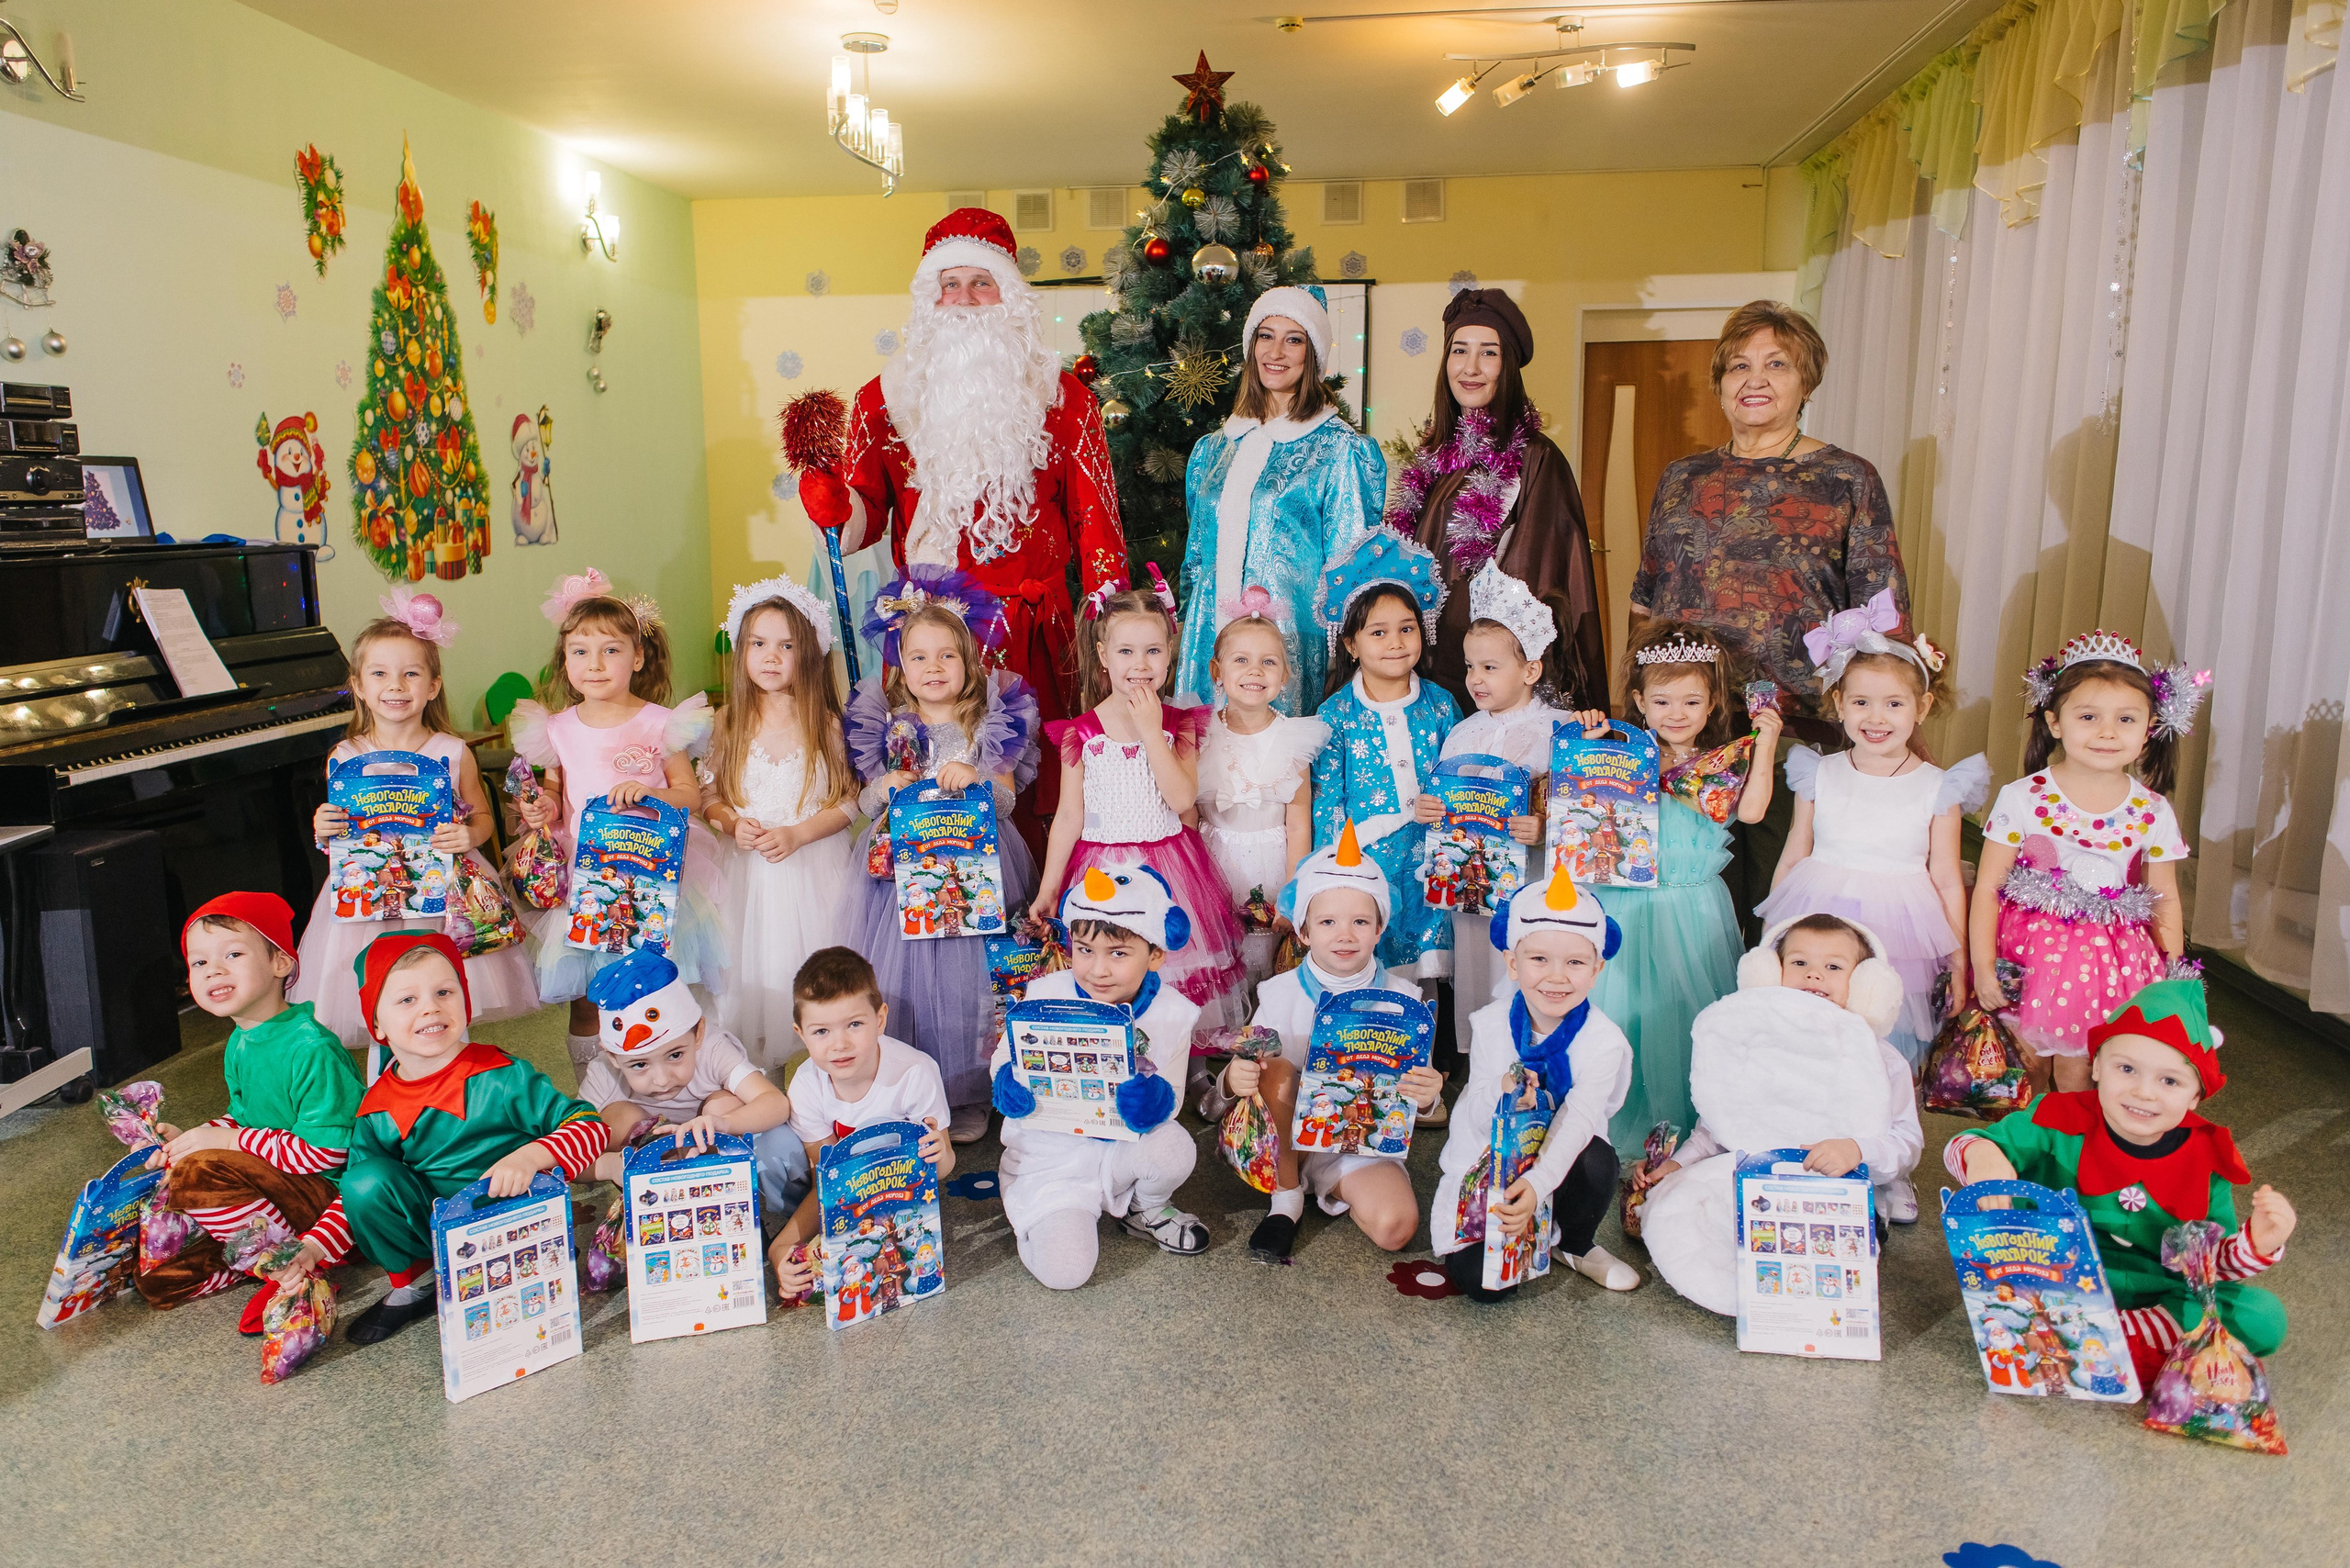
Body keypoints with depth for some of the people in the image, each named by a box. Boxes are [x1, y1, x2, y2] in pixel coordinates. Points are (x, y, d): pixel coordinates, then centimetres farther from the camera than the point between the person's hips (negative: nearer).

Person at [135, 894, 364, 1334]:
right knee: (157, 1279, 5)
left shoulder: (311, 1047, -21)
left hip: (330, 1193, -9)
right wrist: (192, 1138, 0)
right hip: (271, 1183, 9)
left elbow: (326, 1150, -23)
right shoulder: (238, 1045, 7)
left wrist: (227, 1140, -18)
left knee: (200, 1174, -29)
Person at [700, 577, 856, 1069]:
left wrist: (796, 834, -16)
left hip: (814, 868, -2)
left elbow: (848, 802, -3)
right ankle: (757, 1068, 19)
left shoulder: (826, 723, -4)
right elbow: (709, 796, 8)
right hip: (750, 873, 2)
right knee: (755, 970, 4)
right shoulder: (729, 723, 3)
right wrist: (732, 824, -12)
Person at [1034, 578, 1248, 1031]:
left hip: (1169, 867, 0)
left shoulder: (1180, 723, -1)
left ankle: (1179, 1064, 20)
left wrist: (1151, 730, -17)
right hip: (1103, 872, 0)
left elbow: (1183, 799, -15)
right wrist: (1047, 890, 1)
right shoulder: (1081, 732, -2)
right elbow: (1069, 817, 2)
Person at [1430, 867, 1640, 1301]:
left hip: (1561, 1161, 1)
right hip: (1488, 1164, 0)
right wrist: (1501, 1093, -37)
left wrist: (1536, 1184, -44)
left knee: (1597, 1160, -34)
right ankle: (1524, 1234, 16)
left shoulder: (1602, 1039, -17)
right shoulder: (1490, 1025, -11)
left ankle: (1577, 1244, 0)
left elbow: (1576, 1123, -29)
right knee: (1483, 1281, -21)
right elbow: (1478, 1119, -13)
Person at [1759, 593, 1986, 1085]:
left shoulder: (1936, 788, -2)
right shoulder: (1819, 776, 2)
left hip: (1899, 931, -1)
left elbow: (1947, 882, 4)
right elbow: (1791, 860, 11)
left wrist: (1959, 967, 6)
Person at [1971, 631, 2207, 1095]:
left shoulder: (2153, 813, -3)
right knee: (2025, 1067, 10)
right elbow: (1987, 887, -8)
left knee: (2074, 1072, 8)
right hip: (2031, 951, -1)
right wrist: (1983, 967, -11)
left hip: (2109, 962, 1)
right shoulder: (2022, 799, -11)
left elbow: (2165, 904, 7)